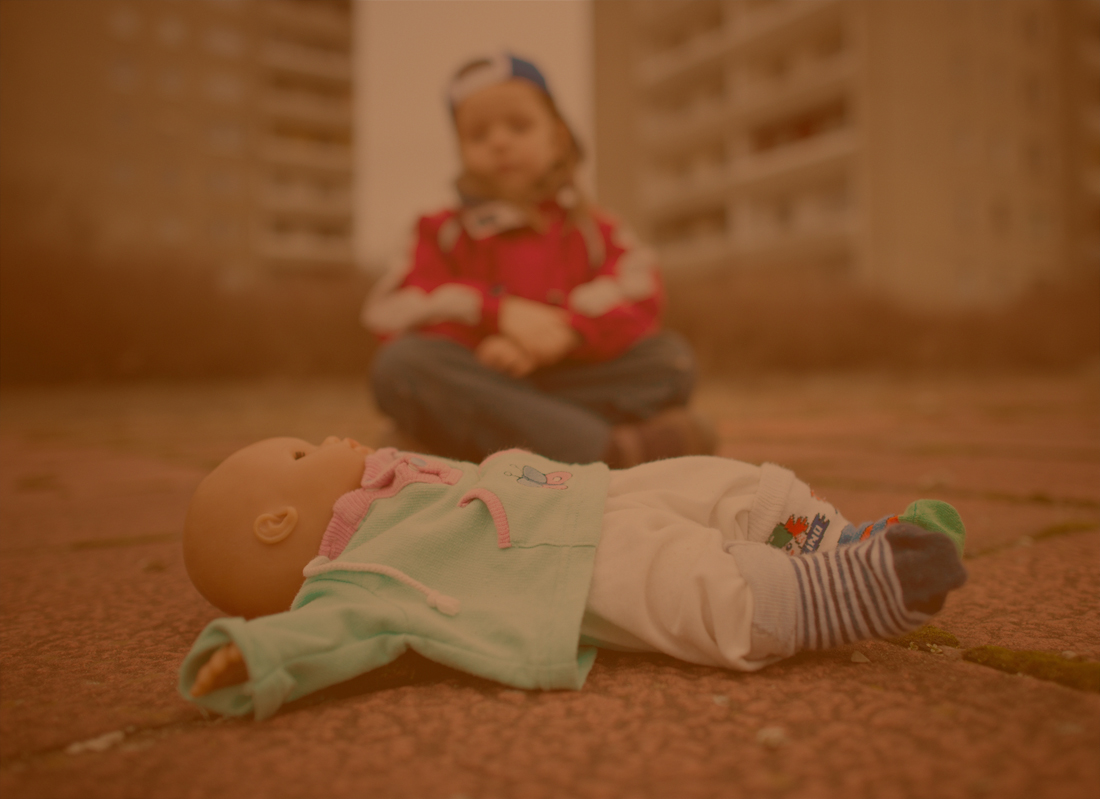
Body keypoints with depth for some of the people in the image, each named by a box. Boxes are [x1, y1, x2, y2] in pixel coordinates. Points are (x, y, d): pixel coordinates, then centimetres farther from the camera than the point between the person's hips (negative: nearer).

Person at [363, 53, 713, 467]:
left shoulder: (591, 228, 14)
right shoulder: (444, 233, 12)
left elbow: (639, 294, -6)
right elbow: (390, 308, -5)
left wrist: (562, 332, -23)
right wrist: (498, 312, -17)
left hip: (570, 380, 1)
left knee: (672, 356, -17)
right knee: (400, 361, -31)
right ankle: (616, 449, -38)